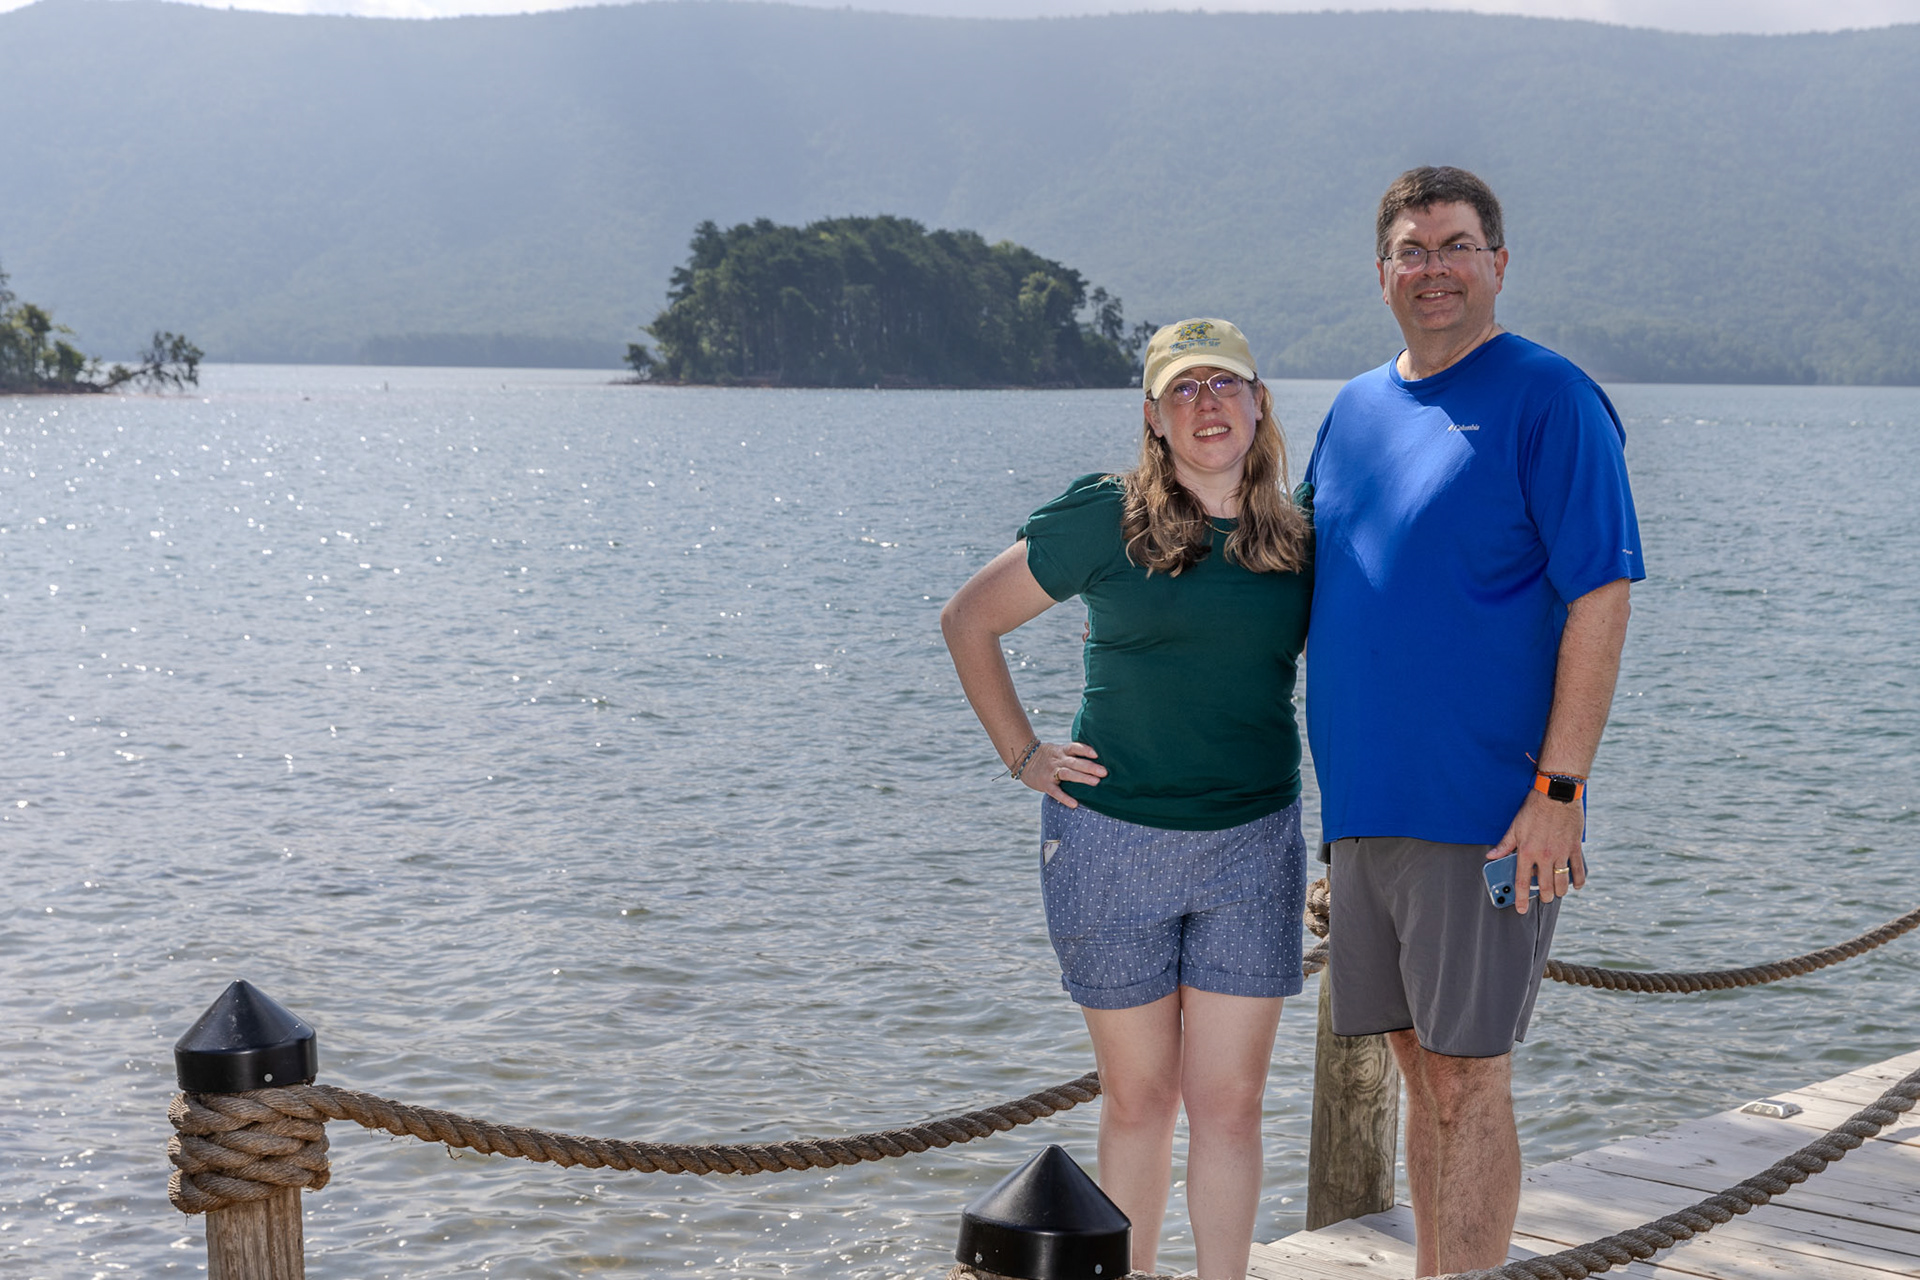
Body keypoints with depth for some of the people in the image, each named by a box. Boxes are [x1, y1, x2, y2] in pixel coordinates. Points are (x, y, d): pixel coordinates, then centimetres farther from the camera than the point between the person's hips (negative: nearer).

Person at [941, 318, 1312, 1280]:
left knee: (1229, 1101, 2)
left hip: (1252, 847, 2)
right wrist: (1022, 756, 0)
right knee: (1138, 1099, 7)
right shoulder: (1104, 519, -4)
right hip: (1112, 840, -2)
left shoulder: (1301, 541, 4)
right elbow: (968, 619, 4)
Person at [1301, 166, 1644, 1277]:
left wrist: (1559, 787, -18)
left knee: (1467, 1077, -3)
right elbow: (1302, 580, 22)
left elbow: (1601, 597, -12)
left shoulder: (1546, 398, -6)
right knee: (1423, 1066, 13)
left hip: (1487, 803, -7)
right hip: (1365, 803, 7)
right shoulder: (1357, 407, 14)